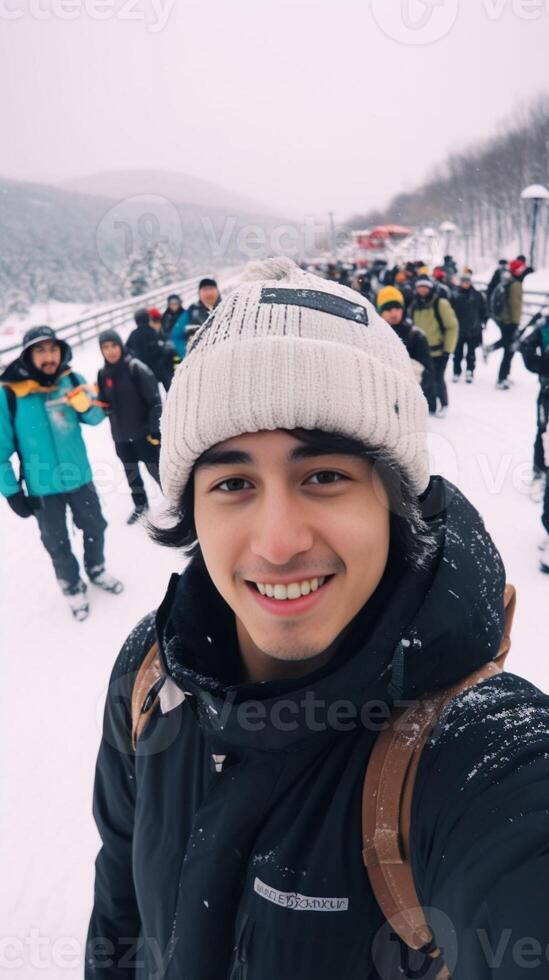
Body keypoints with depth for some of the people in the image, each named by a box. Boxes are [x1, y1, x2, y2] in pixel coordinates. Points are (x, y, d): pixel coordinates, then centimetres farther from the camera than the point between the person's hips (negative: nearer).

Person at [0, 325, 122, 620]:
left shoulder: (71, 380, -10)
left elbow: (96, 418, -2)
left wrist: (84, 404, -25)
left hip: (79, 476, 3)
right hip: (42, 487, -3)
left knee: (95, 527, 21)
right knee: (57, 543, 15)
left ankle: (97, 570, 49)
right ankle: (73, 587, 40)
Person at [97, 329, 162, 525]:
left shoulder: (136, 367, -14)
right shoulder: (103, 373, 2)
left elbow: (154, 400, -15)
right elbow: (104, 403, 13)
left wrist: (156, 429, -17)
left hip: (143, 431, -5)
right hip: (120, 435, 6)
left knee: (156, 469, 3)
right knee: (130, 472, 19)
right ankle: (140, 504, 39)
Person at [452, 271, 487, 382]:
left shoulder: (477, 295, -1)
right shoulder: (455, 295, -3)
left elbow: (483, 310, 6)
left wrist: (482, 322, 3)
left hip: (473, 330, 0)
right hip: (458, 329, 0)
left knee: (471, 353, 7)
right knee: (457, 353, 9)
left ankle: (470, 373, 15)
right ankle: (456, 373, 21)